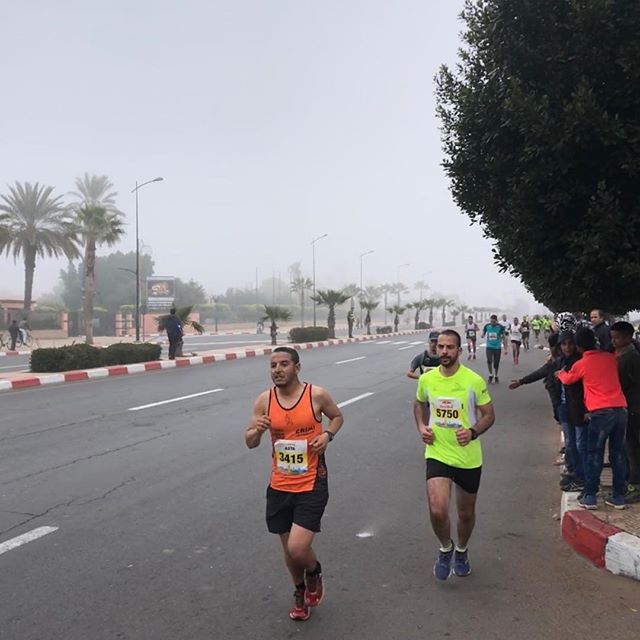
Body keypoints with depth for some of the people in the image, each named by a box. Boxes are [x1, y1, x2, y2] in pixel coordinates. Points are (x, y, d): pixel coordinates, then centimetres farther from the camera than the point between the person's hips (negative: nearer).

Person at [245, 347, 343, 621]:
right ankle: (300, 592, 44)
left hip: (311, 484, -3)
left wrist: (327, 434, -10)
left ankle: (314, 572, 24)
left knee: (298, 549, -13)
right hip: (279, 486, 3)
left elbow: (337, 416, 10)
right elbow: (250, 443, 1)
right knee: (289, 549, 15)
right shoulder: (264, 400, -4)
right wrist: (257, 430, -22)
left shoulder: (317, 395, -10)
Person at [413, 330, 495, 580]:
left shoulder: (474, 380, -11)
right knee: (437, 510, -17)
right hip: (437, 454, 1)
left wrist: (473, 431, -21)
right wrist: (421, 427, 0)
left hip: (469, 458, 0)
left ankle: (461, 551, 47)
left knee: (466, 513, 16)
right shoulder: (426, 379, -3)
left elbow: (489, 415, -2)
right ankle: (445, 548, 15)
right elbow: (419, 404, 18)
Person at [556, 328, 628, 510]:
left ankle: (590, 497, 6)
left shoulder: (581, 364, 2)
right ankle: (618, 497, 17)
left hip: (601, 412, -4)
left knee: (594, 455, 5)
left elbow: (567, 380, 23)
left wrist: (560, 373, 45)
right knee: (618, 454, 12)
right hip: (621, 409, 4)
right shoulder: (610, 358, 10)